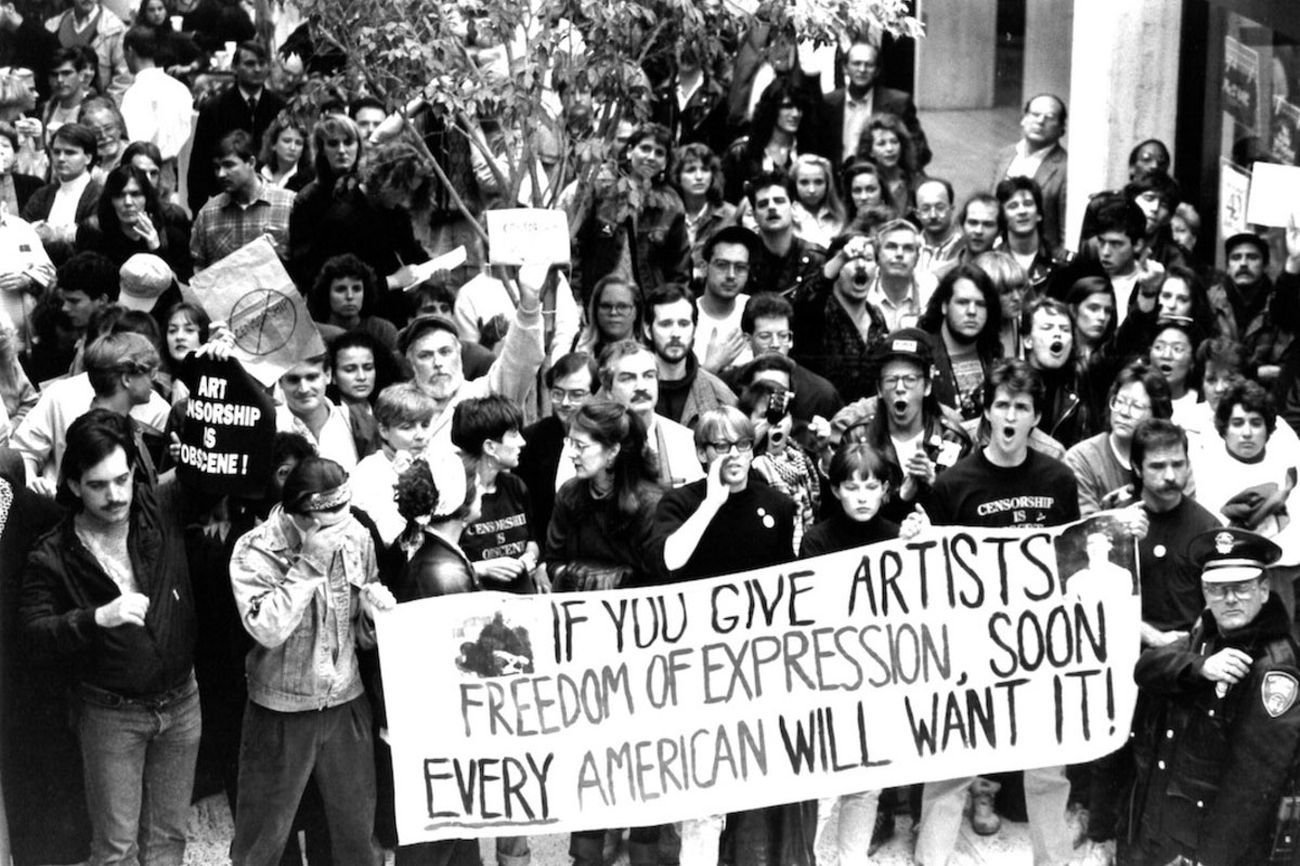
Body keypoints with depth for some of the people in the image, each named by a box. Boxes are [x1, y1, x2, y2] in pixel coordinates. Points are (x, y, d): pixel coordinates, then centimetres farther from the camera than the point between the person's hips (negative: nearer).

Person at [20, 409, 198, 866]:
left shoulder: (163, 510, -7)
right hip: (110, 712, -2)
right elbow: (35, 629, -16)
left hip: (180, 702, 3)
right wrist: (97, 618, -32)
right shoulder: (53, 557, -12)